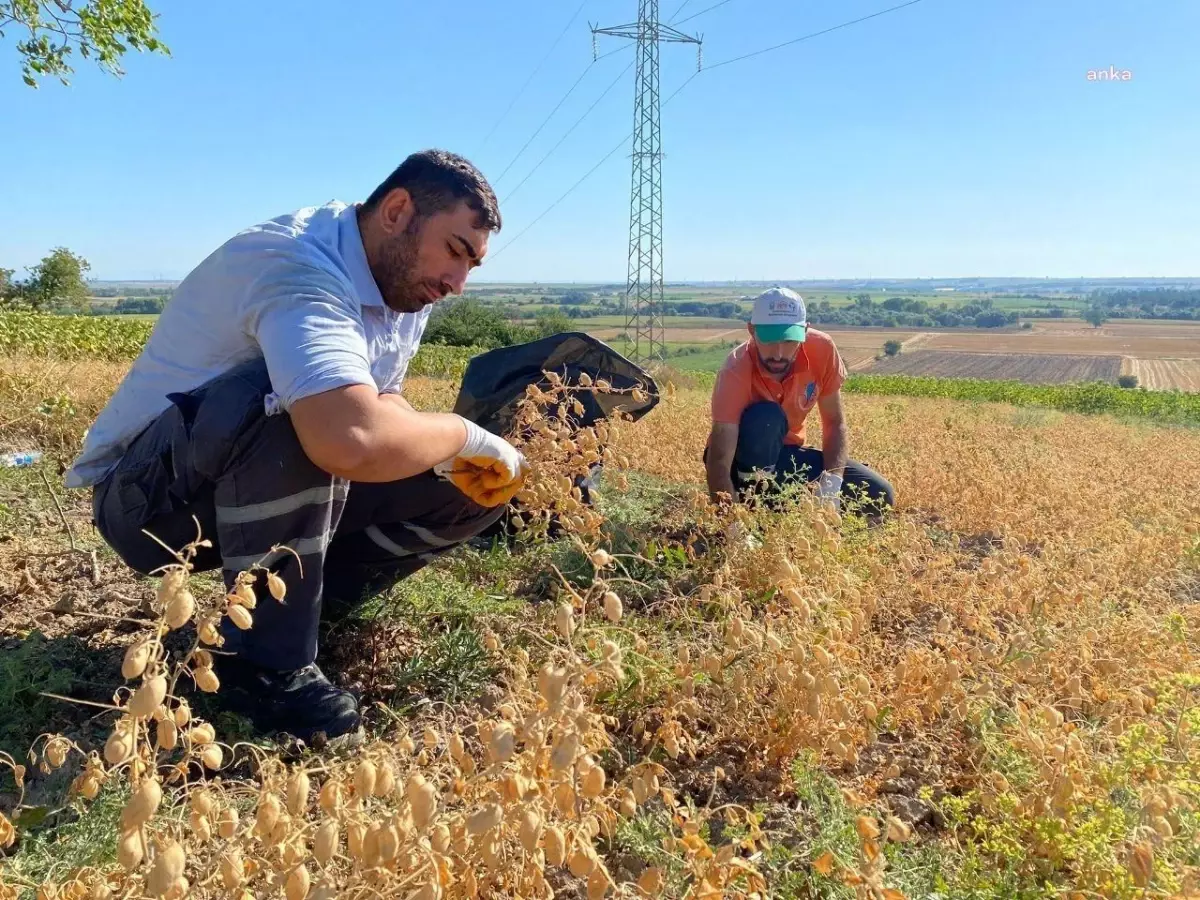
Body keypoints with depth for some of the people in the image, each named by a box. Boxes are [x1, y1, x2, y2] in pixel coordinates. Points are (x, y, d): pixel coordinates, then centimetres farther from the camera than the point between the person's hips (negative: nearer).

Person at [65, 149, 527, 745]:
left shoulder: (404, 286, 0)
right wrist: (464, 435, -27)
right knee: (293, 404, -38)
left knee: (469, 488, -3)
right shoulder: (296, 264, -29)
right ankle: (266, 660, -21)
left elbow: (383, 404, 10)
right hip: (148, 496, -8)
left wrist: (459, 459, -11)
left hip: (271, 487, 8)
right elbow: (351, 437, -46)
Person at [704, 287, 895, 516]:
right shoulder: (737, 370, -31)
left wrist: (832, 480, -23)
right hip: (744, 460, -4)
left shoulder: (821, 348, -18)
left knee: (878, 497, -9)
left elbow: (834, 422, -8)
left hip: (785, 454, 5)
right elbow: (719, 461, -35)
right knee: (765, 417, -36)